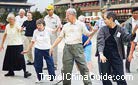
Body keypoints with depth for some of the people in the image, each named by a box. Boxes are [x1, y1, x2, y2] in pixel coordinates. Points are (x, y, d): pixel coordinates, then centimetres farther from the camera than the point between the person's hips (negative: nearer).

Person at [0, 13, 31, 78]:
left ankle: (25, 72, -8)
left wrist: (20, 30, -59)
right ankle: (11, 72, 25)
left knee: (20, 58, -11)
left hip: (18, 44, -5)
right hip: (10, 45, 5)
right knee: (9, 59, 9)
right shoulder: (7, 26, 6)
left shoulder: (17, 25, -10)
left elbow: (20, 29, -35)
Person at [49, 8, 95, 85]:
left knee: (83, 67, -4)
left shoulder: (81, 24, 3)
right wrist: (52, 47, 10)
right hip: (67, 48, 4)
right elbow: (60, 37, 15)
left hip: (77, 47, -3)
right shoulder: (65, 26, 12)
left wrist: (93, 32, -21)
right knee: (66, 68, 7)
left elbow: (88, 34, 0)